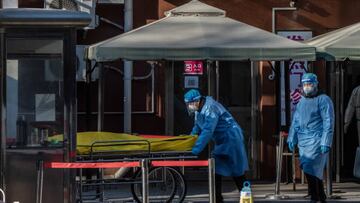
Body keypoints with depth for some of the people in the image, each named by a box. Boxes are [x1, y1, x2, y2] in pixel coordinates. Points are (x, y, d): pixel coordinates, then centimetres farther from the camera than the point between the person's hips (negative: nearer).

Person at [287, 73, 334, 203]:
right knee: (316, 171, 10)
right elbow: (295, 121, 20)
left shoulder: (323, 100, -6)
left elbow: (328, 122, -11)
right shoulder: (302, 101, 17)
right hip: (303, 141, 7)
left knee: (309, 169, -15)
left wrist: (325, 142, -17)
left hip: (316, 140, -7)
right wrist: (291, 138, 11)